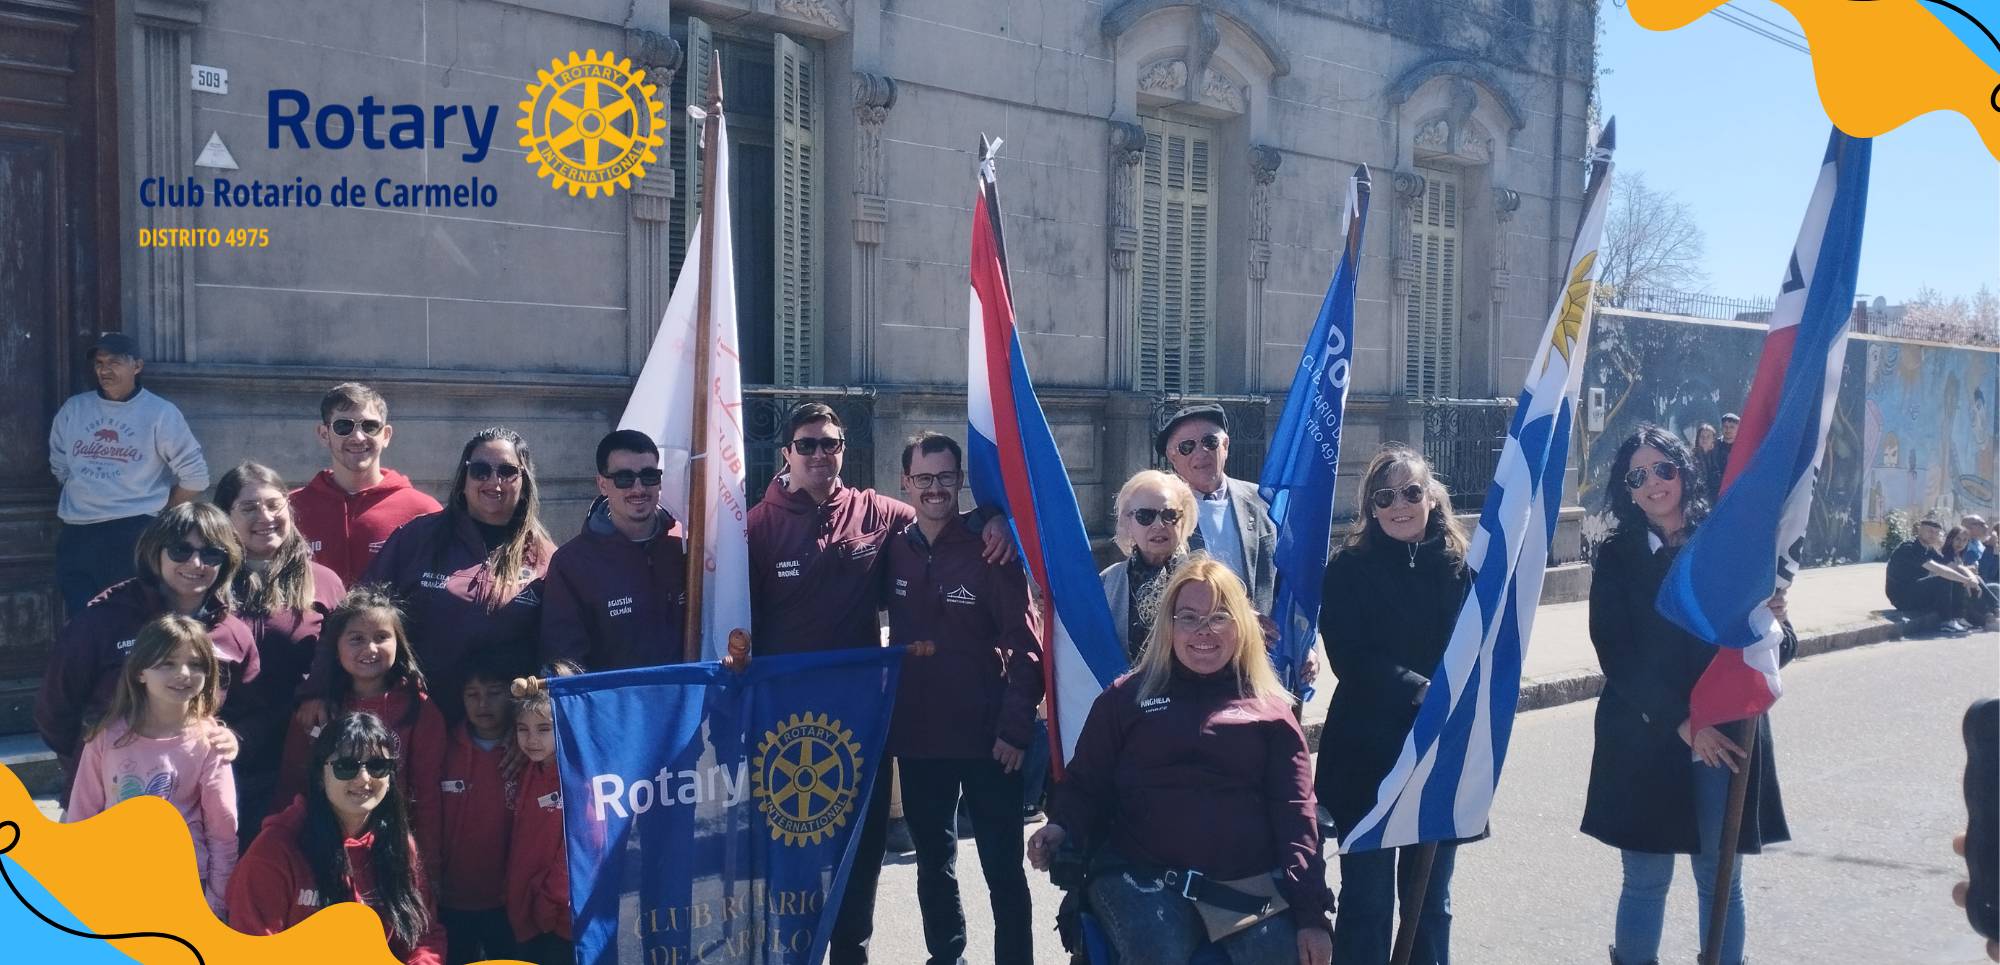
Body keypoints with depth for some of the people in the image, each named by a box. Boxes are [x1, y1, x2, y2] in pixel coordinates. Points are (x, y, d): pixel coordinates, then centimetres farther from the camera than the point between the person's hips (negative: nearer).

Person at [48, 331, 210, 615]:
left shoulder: (161, 414, -3)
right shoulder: (72, 409, 9)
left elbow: (194, 477, -3)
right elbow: (59, 467, 22)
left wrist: (160, 515, 1)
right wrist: (85, 500, 14)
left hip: (134, 536, -4)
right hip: (76, 535, 4)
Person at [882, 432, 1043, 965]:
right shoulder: (893, 551, 2)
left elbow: (1026, 643, -10)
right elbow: (889, 633, 12)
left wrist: (1016, 726, -14)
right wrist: (888, 716, 5)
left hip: (987, 739, -4)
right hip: (916, 739, 4)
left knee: (1003, 867, 4)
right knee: (933, 863, 18)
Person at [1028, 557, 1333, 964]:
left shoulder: (1269, 708, 14)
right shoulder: (1128, 696, 14)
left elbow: (1295, 810, 7)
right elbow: (1086, 785, 13)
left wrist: (1310, 911, -3)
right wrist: (1062, 828, -10)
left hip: (1250, 882, 1)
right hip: (1140, 874, -1)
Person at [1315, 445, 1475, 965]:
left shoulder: (1463, 567, 4)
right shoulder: (1349, 569, -3)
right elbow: (1352, 659, -12)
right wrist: (1422, 692, -23)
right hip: (1369, 755, -3)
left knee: (1431, 899, 14)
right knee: (1368, 900, 2)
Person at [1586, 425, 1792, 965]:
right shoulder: (1617, 558, 1)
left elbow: (1780, 649, 2)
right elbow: (1616, 655, -7)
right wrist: (1683, 723, -15)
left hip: (1727, 737, 1)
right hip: (1645, 739, -1)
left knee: (1721, 881, 7)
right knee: (1646, 882, 5)